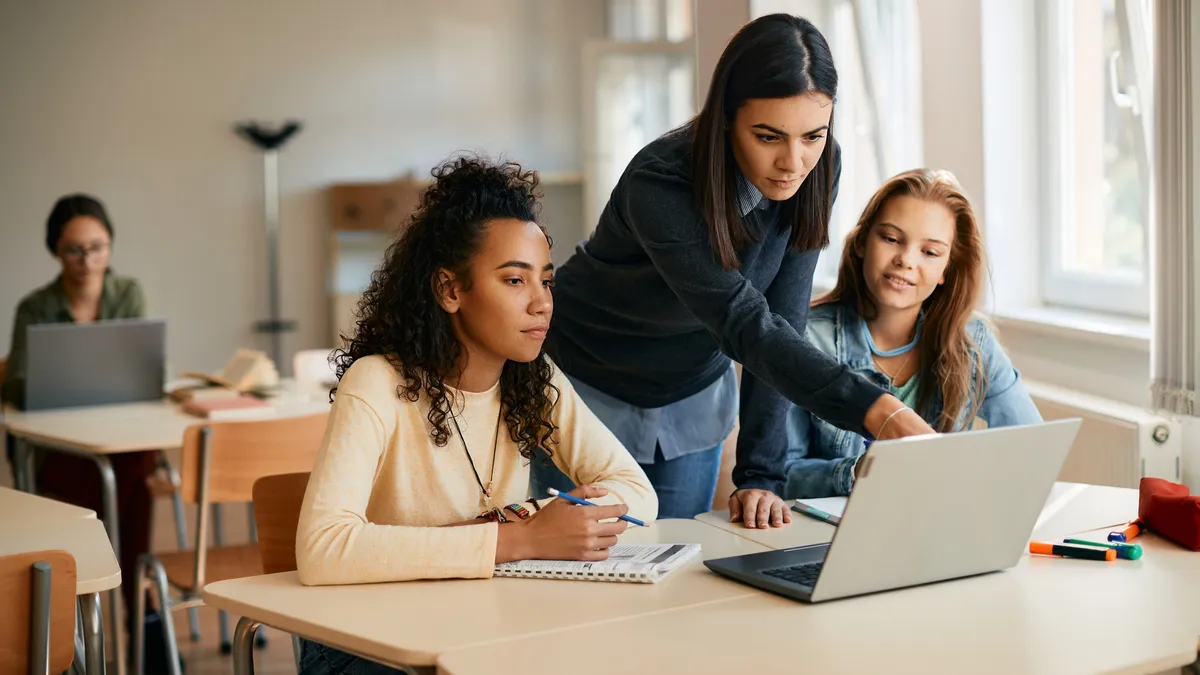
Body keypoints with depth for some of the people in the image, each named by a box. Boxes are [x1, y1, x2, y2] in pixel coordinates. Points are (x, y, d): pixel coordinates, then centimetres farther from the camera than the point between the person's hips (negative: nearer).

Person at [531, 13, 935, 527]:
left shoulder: (818, 172, -17)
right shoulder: (659, 187, -34)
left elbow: (781, 321, -16)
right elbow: (745, 325, -41)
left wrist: (760, 476, -21)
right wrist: (874, 410, -54)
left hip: (692, 390, 5)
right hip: (590, 387, -4)